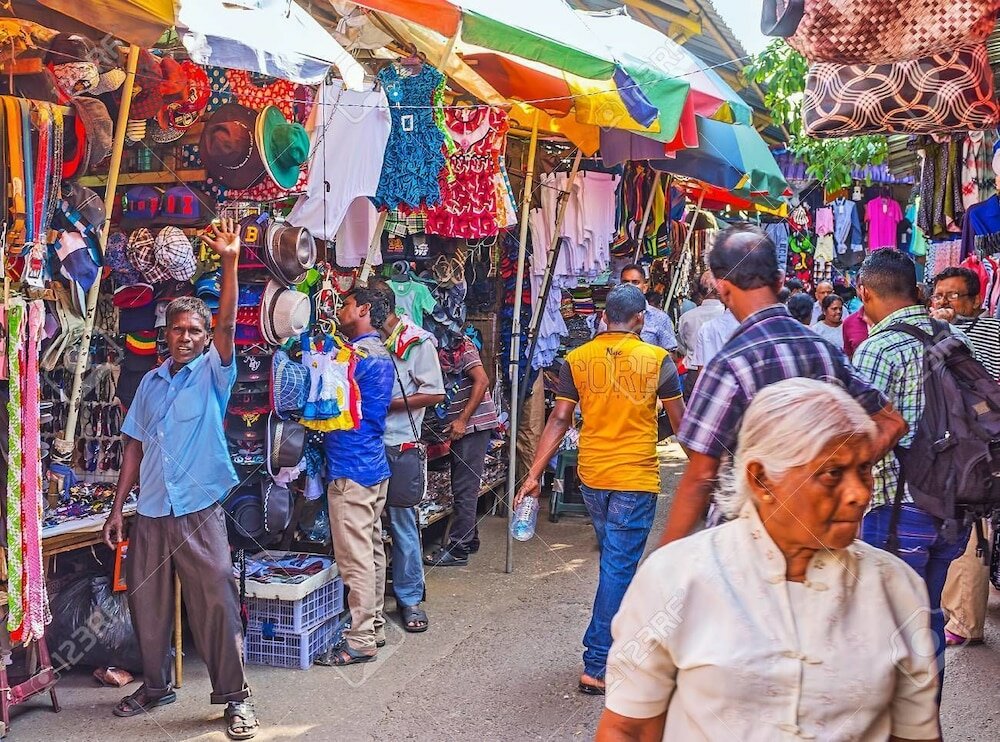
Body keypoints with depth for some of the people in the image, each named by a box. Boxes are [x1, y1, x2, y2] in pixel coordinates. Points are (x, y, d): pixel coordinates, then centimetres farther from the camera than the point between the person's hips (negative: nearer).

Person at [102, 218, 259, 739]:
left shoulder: (213, 373, 0)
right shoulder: (150, 382, 12)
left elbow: (227, 325, -17)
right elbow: (134, 446, 14)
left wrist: (230, 262, -30)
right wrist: (117, 509, 9)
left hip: (199, 511, -4)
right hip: (149, 514, 5)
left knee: (216, 604, -7)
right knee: (148, 604, 12)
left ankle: (234, 697, 2)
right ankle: (155, 686, 29)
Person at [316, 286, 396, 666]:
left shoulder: (358, 353, -15)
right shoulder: (382, 354, 15)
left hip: (350, 468, -10)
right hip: (376, 464, 10)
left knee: (355, 557, -6)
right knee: (372, 549, 15)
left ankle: (361, 641, -2)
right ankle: (374, 626, 25)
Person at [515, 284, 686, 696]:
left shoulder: (577, 360, 0)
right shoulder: (656, 360, -6)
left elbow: (559, 419, -2)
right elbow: (680, 422, 1)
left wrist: (534, 475, 2)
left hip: (592, 477, 4)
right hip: (636, 479, -4)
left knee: (615, 562, 22)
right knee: (618, 569, 0)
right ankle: (596, 665, 1)